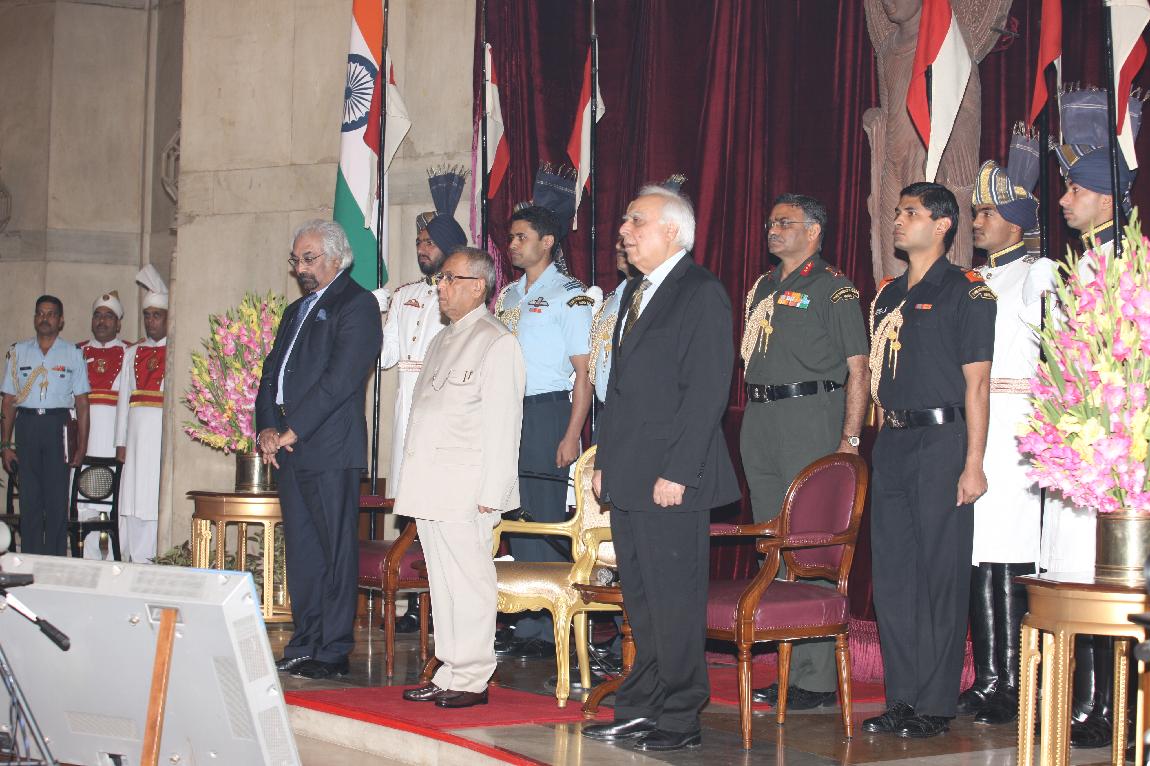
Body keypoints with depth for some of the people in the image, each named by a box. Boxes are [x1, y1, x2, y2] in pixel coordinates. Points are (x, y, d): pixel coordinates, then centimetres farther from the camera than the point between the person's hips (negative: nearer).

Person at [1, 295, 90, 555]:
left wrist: (81, 447, -4)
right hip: (26, 424, 2)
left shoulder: (73, 354, 7)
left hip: (58, 425, -2)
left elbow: (82, 403, 3)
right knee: (29, 497, 2)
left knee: (57, 499, -4)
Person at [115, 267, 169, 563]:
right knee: (132, 500, 4)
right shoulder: (132, 354, 18)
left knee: (158, 502, -6)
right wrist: (121, 442, 10)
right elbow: (124, 399, 16)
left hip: (165, 436, -5)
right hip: (137, 435, 5)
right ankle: (132, 562, 9)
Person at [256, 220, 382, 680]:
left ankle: (333, 652, -2)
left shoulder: (357, 305, -5)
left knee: (336, 551, -5)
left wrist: (292, 432, -15)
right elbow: (271, 374, 19)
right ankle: (304, 646, 16)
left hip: (332, 450, -8)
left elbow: (341, 378, -15)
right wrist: (267, 428, 1)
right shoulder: (296, 311, 22)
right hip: (292, 450, 8)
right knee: (301, 551, 10)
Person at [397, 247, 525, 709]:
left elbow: (502, 424, -12)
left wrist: (491, 492, -17)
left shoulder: (496, 343, -7)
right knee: (442, 581, 11)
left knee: (468, 583, -6)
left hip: (465, 489, -9)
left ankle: (472, 679, -1)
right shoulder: (442, 341, 21)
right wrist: (412, 486, 18)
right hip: (429, 487, 9)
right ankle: (450, 673, 17)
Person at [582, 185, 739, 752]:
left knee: (675, 601, -3)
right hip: (628, 476, 9)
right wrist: (604, 460, 17)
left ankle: (679, 719, 5)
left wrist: (677, 472, -19)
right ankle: (641, 707, 22)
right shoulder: (637, 291, 18)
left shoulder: (701, 293, -10)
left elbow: (707, 390, -16)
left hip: (670, 478, -9)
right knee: (639, 597, 14)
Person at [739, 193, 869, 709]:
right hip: (759, 419, 8)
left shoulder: (832, 288, -2)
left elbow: (857, 368, -8)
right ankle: (788, 669, 15)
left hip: (811, 416, -8)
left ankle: (816, 678, -5)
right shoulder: (763, 288, 20)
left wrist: (849, 439, -15)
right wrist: (752, 420, 13)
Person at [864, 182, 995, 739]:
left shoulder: (965, 292, -4)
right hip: (892, 443, 7)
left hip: (942, 441, -7)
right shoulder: (887, 295, 17)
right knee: (892, 573, 7)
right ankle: (902, 698, 15)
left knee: (941, 573, -3)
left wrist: (973, 463, -14)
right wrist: (880, 437, 12)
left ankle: (936, 705, 3)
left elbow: (976, 383, -9)